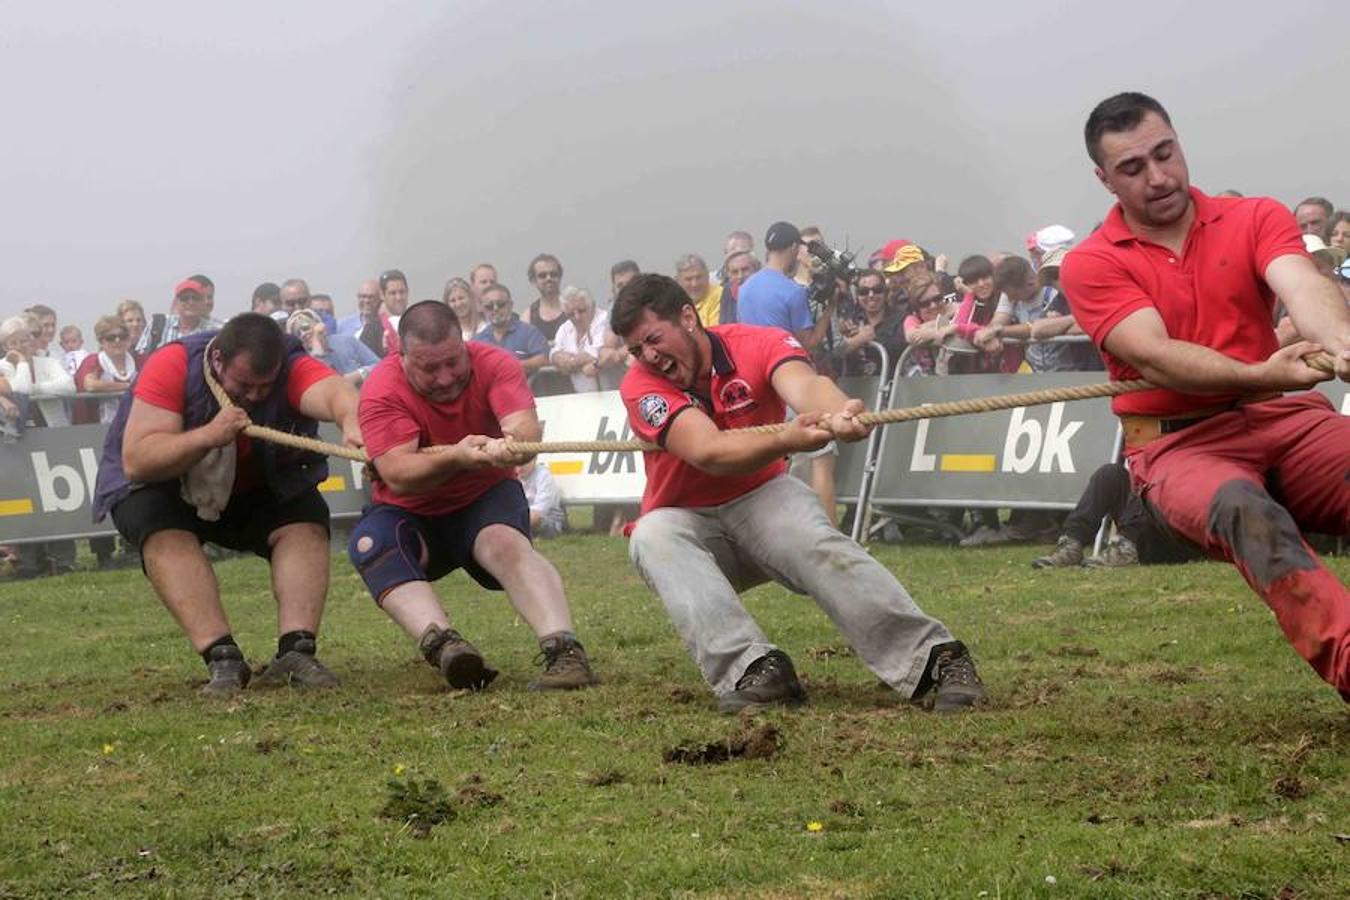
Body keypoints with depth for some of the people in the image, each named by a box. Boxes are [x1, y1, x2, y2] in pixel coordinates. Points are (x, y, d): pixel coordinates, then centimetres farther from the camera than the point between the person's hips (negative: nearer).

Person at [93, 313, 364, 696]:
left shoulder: (292, 366, -27)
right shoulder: (171, 365, -30)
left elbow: (331, 390, -50)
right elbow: (136, 461, -35)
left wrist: (352, 422, -73)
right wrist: (209, 436, -48)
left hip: (256, 490, 3)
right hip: (162, 486, -2)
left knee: (305, 521, -22)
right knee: (165, 533, -32)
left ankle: (297, 651, -32)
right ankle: (223, 659, -40)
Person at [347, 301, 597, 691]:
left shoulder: (495, 364, -15)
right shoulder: (382, 390, -18)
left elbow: (527, 430, -32)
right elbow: (397, 476, -30)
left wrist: (511, 445, -57)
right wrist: (456, 457, -49)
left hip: (485, 498, 0)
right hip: (412, 515, 0)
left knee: (506, 541, -34)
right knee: (370, 544, -32)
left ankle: (564, 650, -48)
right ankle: (442, 644, -50)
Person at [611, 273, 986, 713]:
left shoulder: (758, 344, -13)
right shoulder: (640, 386, -15)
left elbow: (803, 383, -36)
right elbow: (709, 453, -31)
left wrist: (835, 410, -62)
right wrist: (788, 440, -50)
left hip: (762, 498, 0)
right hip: (686, 522, 0)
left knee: (820, 546, -31)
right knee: (652, 537, -33)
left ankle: (936, 659, -36)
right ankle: (753, 669, -46)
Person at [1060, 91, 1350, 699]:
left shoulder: (1256, 219, 9)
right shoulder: (1091, 265, 3)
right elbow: (1154, 357, -14)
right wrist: (1259, 376, -32)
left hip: (1285, 419, 3)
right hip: (1177, 443, -2)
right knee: (1245, 508, -36)